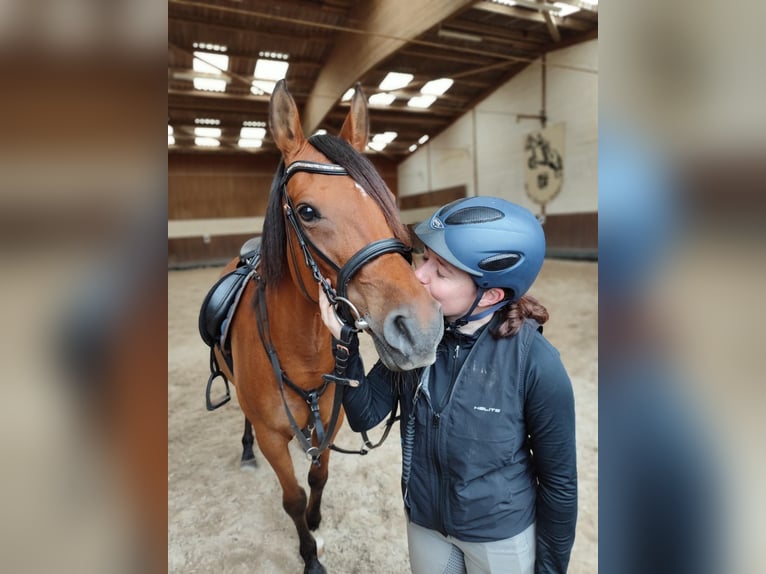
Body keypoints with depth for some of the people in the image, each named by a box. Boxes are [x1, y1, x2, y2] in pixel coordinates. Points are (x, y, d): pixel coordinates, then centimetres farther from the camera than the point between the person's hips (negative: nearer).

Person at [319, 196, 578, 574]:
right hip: (423, 521, 4)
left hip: (501, 534, -3)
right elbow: (365, 416, -13)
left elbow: (559, 481, -14)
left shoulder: (535, 363, -28)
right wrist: (346, 344, -28)